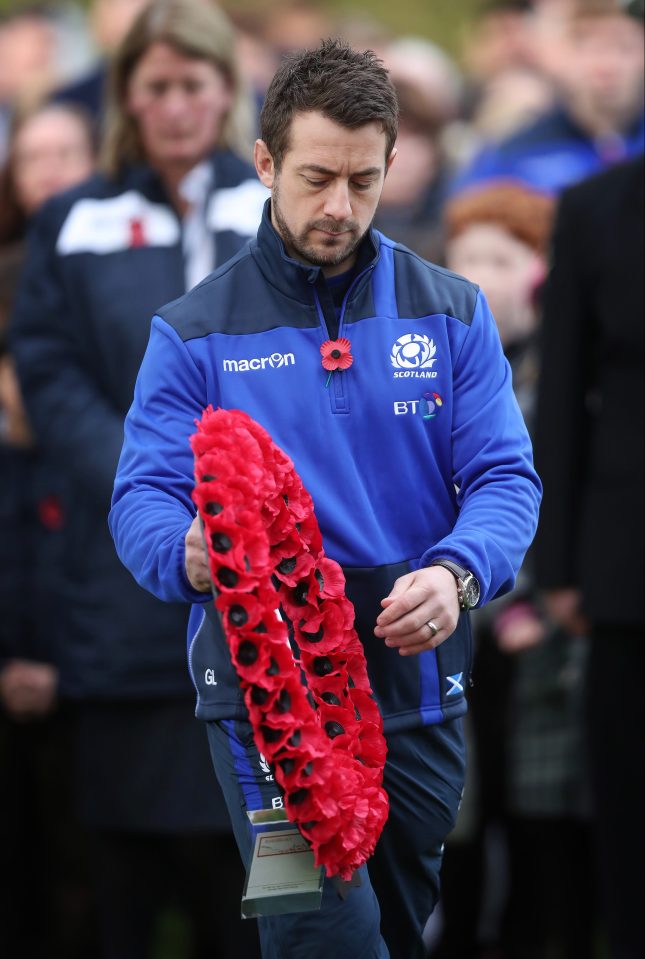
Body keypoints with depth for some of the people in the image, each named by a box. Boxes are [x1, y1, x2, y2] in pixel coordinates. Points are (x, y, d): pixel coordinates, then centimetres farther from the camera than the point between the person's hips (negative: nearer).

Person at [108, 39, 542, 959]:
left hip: (416, 680, 3)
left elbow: (505, 476, -1)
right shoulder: (193, 332, 1)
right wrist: (188, 553, -29)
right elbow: (144, 497, -5)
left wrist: (456, 573, -22)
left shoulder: (451, 314, 5)